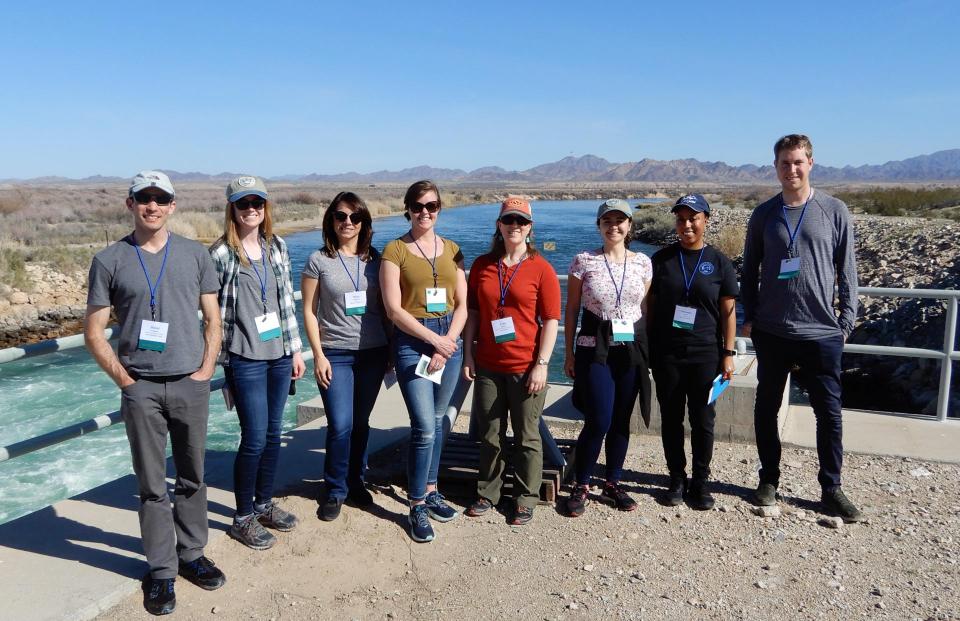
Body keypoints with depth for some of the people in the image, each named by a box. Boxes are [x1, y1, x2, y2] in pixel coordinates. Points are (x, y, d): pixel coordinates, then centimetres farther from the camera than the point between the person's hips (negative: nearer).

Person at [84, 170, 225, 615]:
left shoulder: (195, 255, 5)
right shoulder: (109, 261, 0)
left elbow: (213, 319, 8)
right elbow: (93, 331, 2)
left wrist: (206, 369, -1)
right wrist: (124, 379, -4)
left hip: (190, 384, 2)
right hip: (140, 388, -1)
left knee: (192, 477, 12)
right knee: (152, 486, 7)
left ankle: (191, 555, 29)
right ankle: (161, 570, 20)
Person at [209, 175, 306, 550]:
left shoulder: (276, 247, 8)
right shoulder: (221, 255, -8)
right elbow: (213, 311, -6)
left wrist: (295, 349, 10)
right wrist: (221, 359, -6)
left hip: (279, 354, 5)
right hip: (245, 359, -5)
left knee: (273, 434, 13)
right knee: (254, 439, -2)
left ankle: (264, 504, 31)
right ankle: (243, 518, 16)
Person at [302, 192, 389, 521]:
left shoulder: (375, 259, 6)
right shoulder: (319, 260, -1)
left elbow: (385, 306, 10)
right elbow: (309, 311, -1)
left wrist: (391, 347, 7)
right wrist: (318, 355, -7)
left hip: (373, 352, 3)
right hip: (335, 354, -2)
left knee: (361, 422, 11)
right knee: (341, 425, -6)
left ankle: (356, 482, 29)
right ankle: (335, 491, 14)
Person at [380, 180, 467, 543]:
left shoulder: (452, 250, 10)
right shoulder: (395, 250, -2)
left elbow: (462, 304, 6)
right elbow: (393, 309, -9)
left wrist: (448, 342, -8)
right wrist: (433, 339, -14)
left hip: (449, 340, 4)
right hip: (412, 341, -4)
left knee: (437, 421, 13)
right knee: (424, 427, -8)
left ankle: (430, 491, 29)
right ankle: (417, 507, 6)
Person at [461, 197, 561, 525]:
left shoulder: (541, 268, -4)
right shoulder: (482, 265, 6)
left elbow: (551, 320, -6)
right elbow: (472, 313, 10)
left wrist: (541, 365, -11)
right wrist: (467, 355, 3)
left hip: (526, 369, -3)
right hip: (488, 366, 3)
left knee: (527, 438, 8)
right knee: (490, 435, 13)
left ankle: (525, 500, 23)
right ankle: (488, 494, 29)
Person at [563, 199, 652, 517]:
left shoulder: (643, 262, 6)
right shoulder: (584, 261, -1)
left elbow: (648, 308, 10)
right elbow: (571, 309, 2)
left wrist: (649, 349, 7)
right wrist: (569, 352, 0)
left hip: (632, 350, 3)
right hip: (595, 349, -3)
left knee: (621, 420, 9)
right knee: (599, 421, -7)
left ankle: (613, 484, 25)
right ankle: (581, 486, 12)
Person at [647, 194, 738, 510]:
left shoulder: (719, 262, 3)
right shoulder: (662, 258, 4)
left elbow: (728, 312, 4)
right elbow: (650, 306, 6)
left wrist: (728, 353, -1)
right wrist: (647, 347, 2)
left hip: (705, 354, -1)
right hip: (666, 353, 1)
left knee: (703, 419, 6)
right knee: (671, 417, 8)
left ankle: (700, 481, 21)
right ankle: (677, 478, 22)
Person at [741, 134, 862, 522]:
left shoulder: (834, 211, 0)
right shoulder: (764, 214, 4)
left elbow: (847, 269, 3)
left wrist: (847, 319, 0)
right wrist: (748, 317, 4)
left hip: (822, 332, -1)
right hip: (771, 331, 1)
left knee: (829, 413, 6)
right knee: (766, 408, 10)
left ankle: (831, 488, 21)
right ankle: (769, 480, 25)